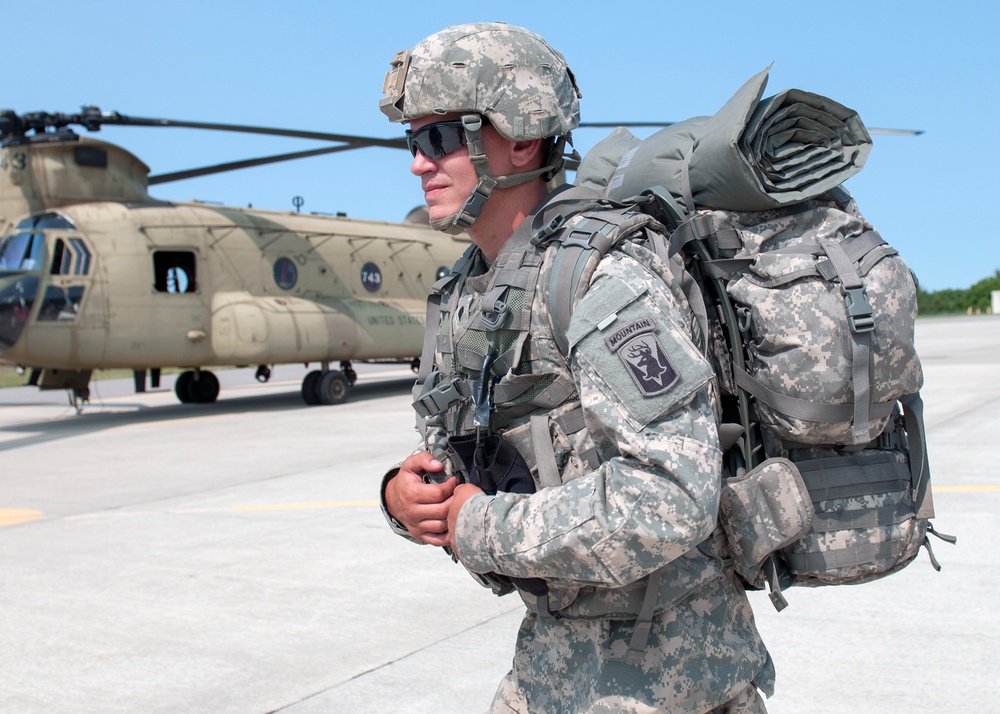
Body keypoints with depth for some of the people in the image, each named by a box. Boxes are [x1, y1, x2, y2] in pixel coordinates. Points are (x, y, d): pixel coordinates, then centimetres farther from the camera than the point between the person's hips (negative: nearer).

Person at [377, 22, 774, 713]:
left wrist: (481, 526, -23)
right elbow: (459, 463, 13)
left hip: (654, 655, -7)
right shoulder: (462, 294, 5)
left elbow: (669, 499, -33)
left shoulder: (603, 276, -24)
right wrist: (406, 496, -10)